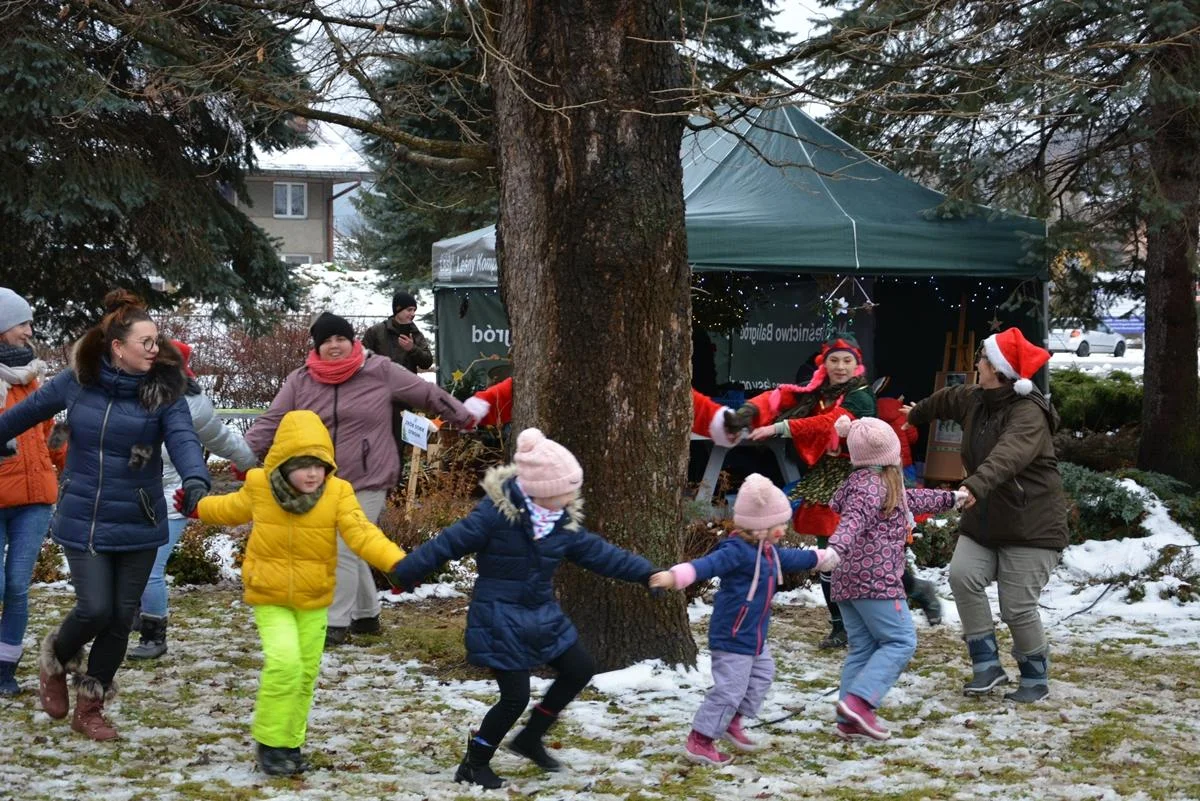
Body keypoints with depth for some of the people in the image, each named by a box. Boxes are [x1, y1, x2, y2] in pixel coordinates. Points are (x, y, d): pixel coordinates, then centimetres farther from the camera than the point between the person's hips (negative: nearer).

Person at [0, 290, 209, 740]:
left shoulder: (163, 390, -8)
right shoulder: (77, 381, -5)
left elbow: (183, 438, -23)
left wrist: (195, 481, -42)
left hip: (139, 526, 1)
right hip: (83, 522, -1)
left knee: (121, 618, 7)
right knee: (95, 609, -10)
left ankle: (90, 708, 26)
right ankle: (54, 660, 24)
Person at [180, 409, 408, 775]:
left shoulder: (337, 494, -14)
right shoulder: (259, 489, -11)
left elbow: (362, 534, -25)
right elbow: (233, 508, 13)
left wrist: (397, 562, -41)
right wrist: (198, 507, 28)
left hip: (313, 601, 2)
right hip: (268, 597, -2)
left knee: (305, 673, 10)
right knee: (284, 663, -19)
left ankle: (290, 743, 27)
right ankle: (269, 742, -3)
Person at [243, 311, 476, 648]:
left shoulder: (380, 371, -7)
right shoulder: (301, 380, 0)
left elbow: (427, 393, 3)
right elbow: (271, 421, -2)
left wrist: (464, 417, 10)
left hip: (367, 482, -4)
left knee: (344, 550, -10)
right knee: (352, 551, 16)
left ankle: (336, 624, 1)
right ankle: (367, 616, 33)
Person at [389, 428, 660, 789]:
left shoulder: (564, 521, -1)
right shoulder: (496, 512, -22)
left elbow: (598, 553, 8)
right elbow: (451, 542, -19)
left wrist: (645, 572, 5)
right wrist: (406, 572, -19)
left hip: (541, 615, 8)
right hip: (500, 619, -8)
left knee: (580, 668, 13)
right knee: (515, 697, -6)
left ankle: (530, 739, 27)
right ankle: (473, 766, 14)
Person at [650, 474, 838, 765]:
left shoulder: (769, 551, 7)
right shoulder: (737, 551, -25)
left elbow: (791, 558, 28)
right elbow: (708, 564, -39)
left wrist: (819, 558, 43)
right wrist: (675, 576, -55)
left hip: (755, 635, 11)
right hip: (732, 635, -11)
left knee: (762, 675, 24)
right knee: (729, 688, -8)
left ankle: (732, 723, 37)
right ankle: (699, 742, 1)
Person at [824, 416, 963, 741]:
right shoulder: (873, 484, -13)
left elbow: (910, 500, 35)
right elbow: (854, 517, -32)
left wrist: (949, 498, 44)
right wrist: (836, 548, -49)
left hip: (846, 581, 10)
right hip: (875, 579, -10)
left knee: (862, 648, 11)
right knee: (900, 641, -4)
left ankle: (849, 720, 7)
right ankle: (859, 700, -17)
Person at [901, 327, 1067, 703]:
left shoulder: (1029, 413, -21)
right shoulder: (973, 399, 6)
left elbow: (1009, 453, -40)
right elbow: (945, 400, 30)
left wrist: (977, 484, -58)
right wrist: (916, 414, 51)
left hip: (1031, 526, -7)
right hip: (983, 519, 7)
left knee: (1018, 607, -8)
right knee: (963, 576, -17)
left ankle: (1035, 679, 15)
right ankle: (987, 664, -8)